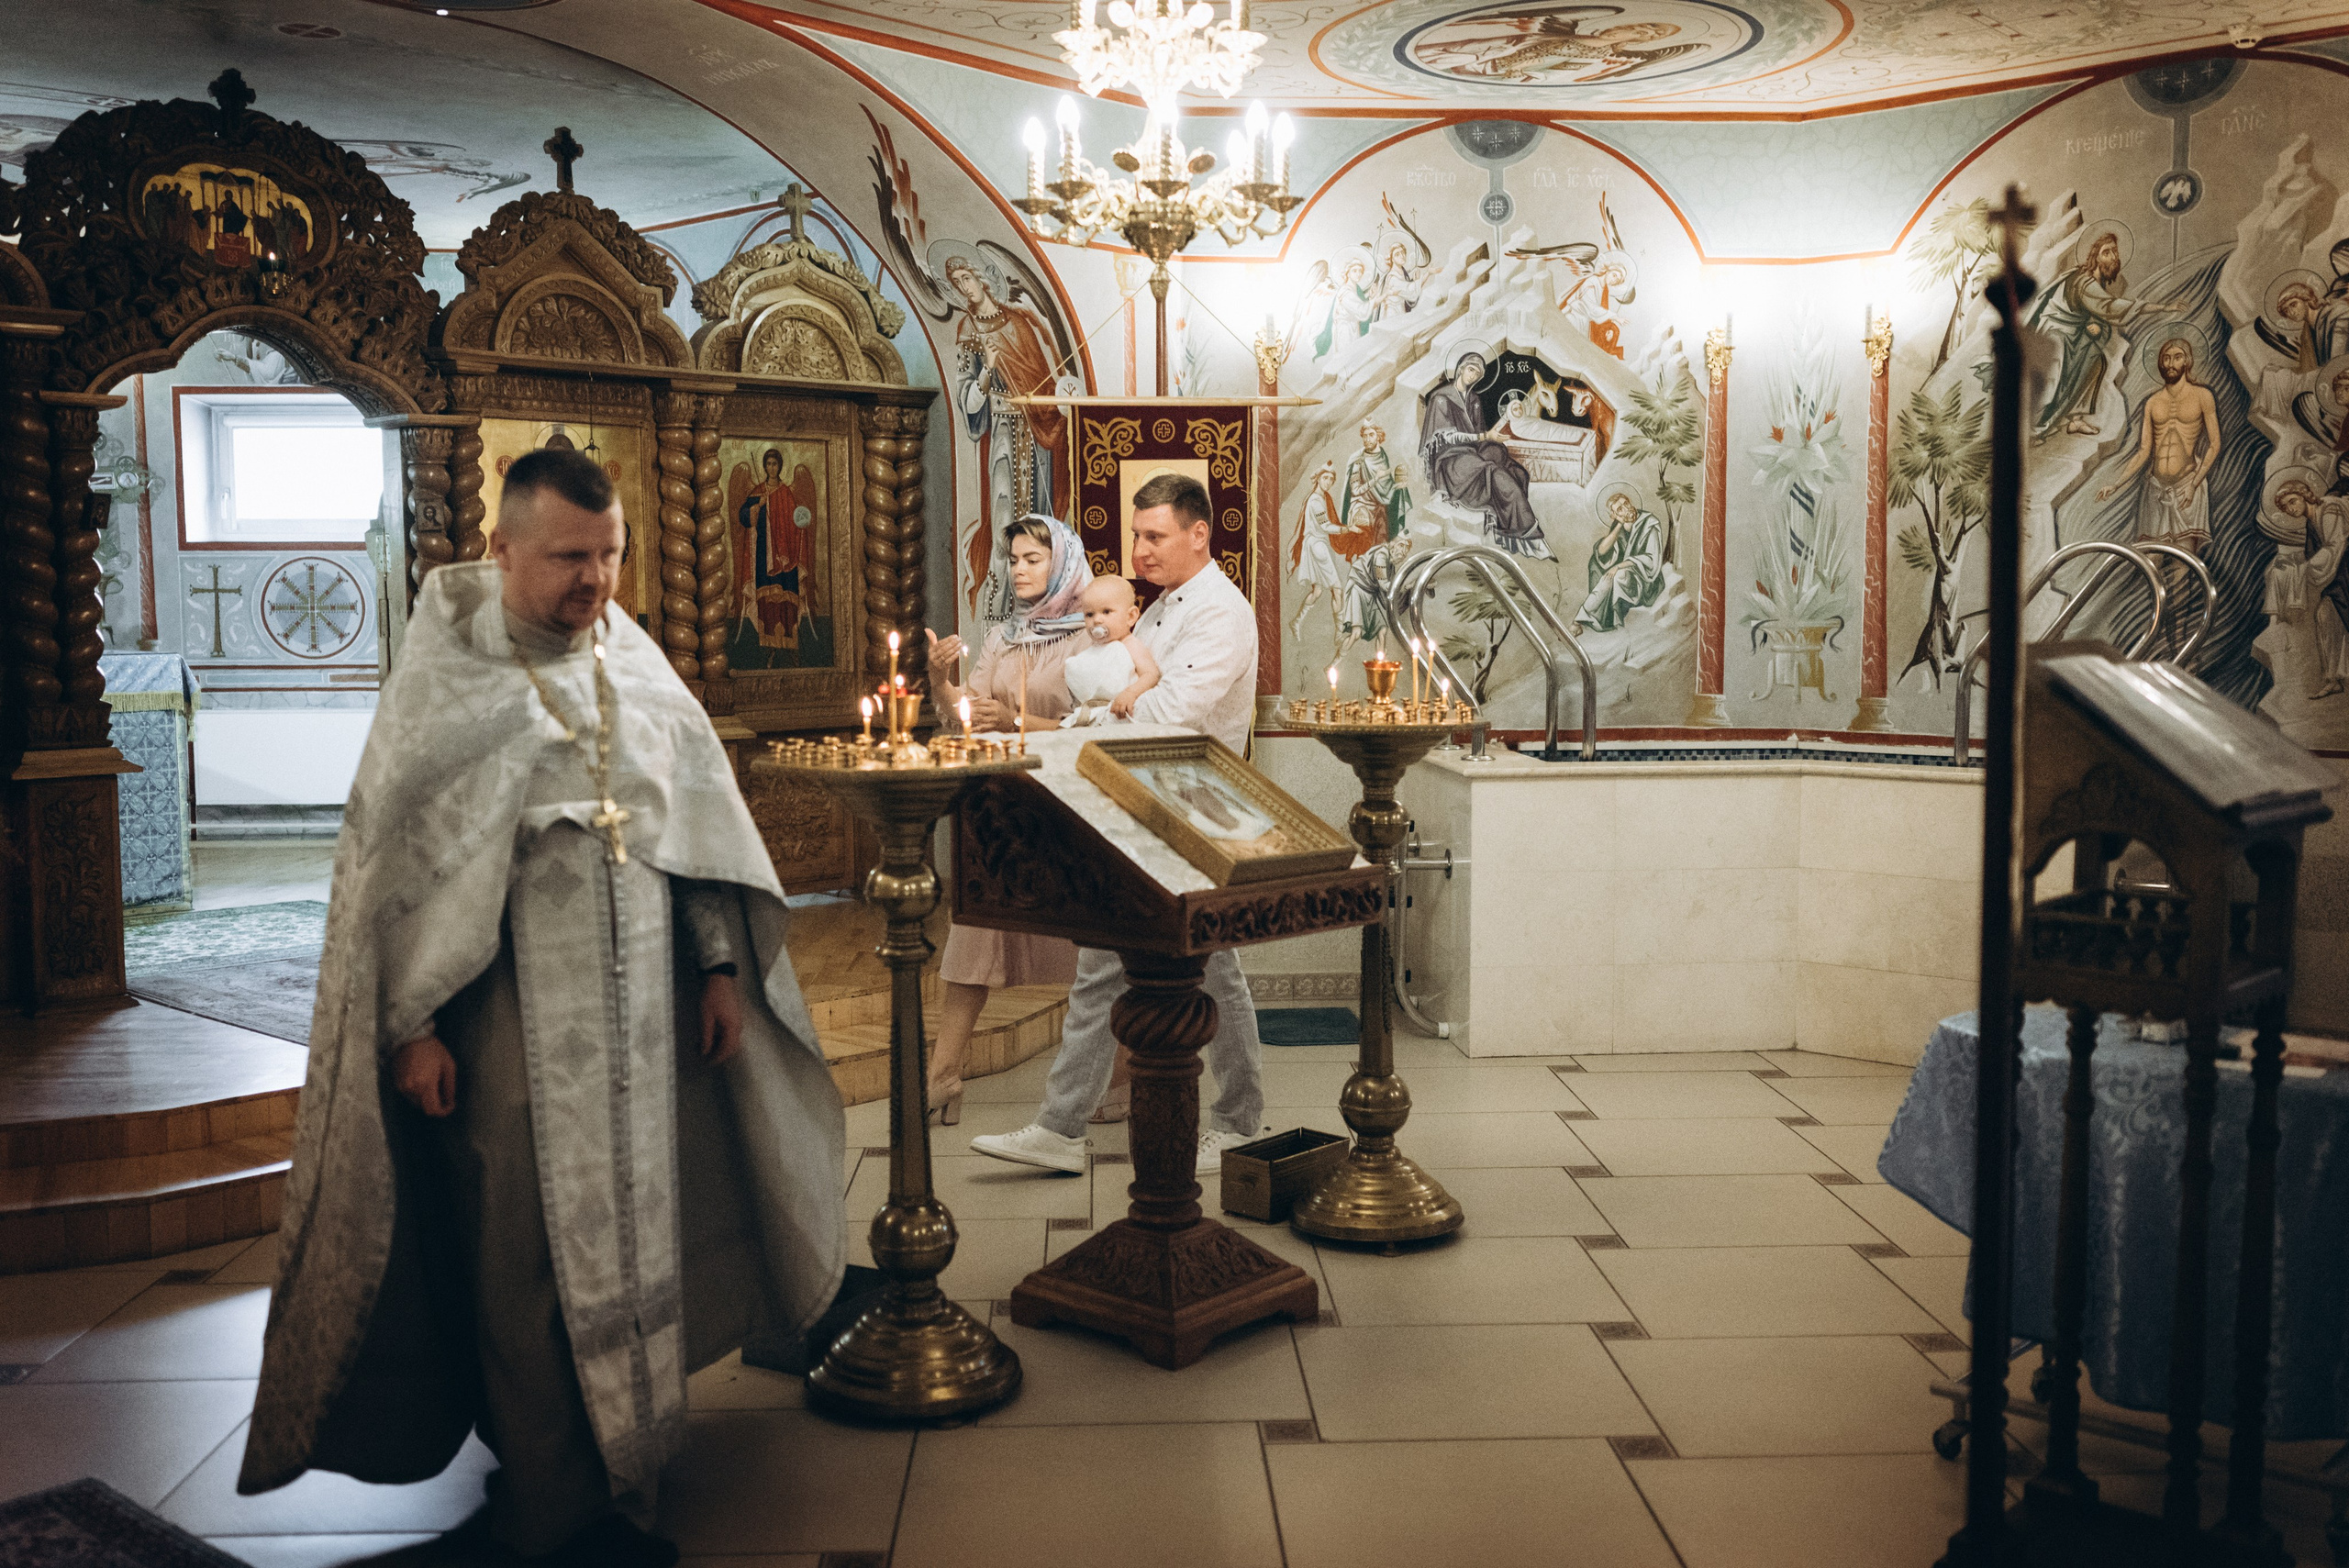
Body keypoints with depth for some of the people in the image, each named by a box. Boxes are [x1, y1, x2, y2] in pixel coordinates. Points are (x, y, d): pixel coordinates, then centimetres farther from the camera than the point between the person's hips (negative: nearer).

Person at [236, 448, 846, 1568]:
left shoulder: (635, 666, 6)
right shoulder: (445, 682, -8)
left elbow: (700, 816, 11)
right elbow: (392, 857, -9)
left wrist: (720, 967, 8)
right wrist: (412, 1024, -12)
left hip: (641, 1001, 5)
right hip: (510, 1013, -5)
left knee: (633, 1224, 14)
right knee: (531, 1256, 4)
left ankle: (620, 1430, 34)